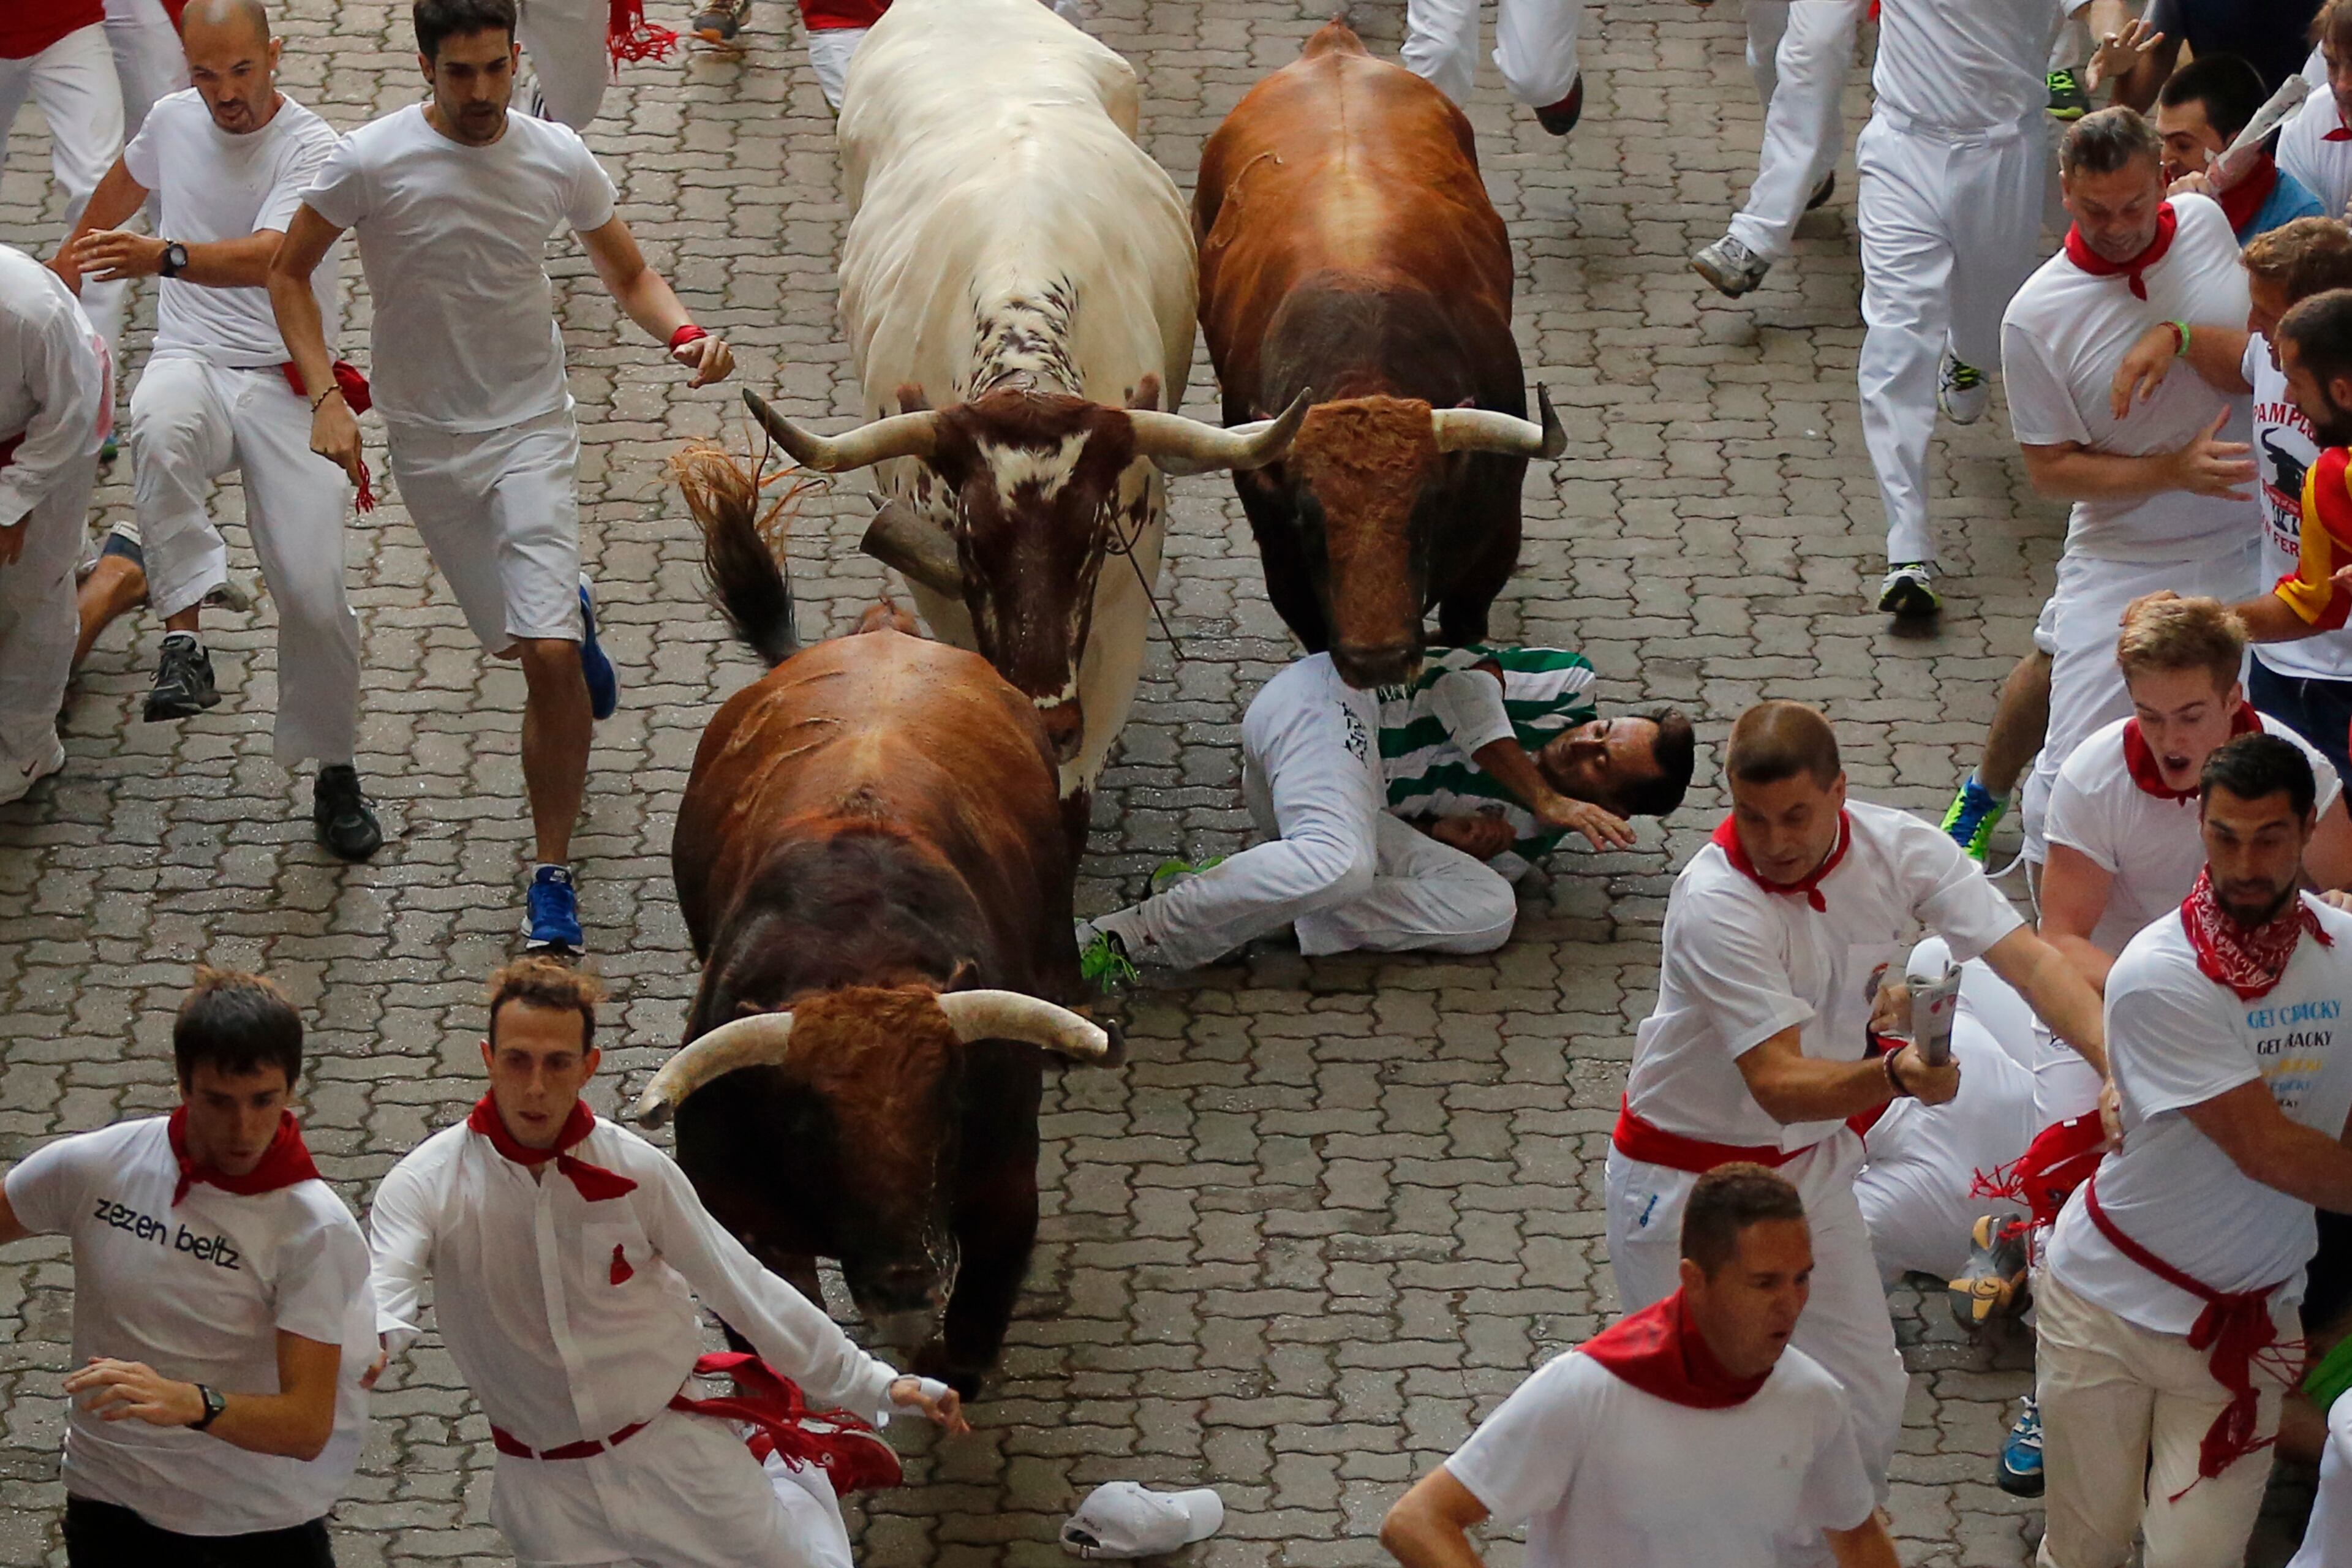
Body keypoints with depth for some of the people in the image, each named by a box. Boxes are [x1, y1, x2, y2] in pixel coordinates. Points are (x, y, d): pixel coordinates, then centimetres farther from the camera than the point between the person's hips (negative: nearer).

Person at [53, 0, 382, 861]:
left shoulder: (312, 148, -13)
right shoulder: (174, 120, 5)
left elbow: (267, 259, -31)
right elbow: (127, 179, 30)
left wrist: (163, 258, -47)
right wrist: (75, 252, 46)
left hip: (287, 380, -3)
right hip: (191, 361, 3)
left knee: (313, 591, -11)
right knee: (160, 435, -38)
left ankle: (334, 772, 11)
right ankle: (183, 638, -36)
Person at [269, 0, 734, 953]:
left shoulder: (558, 159, -7)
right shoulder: (372, 162, -13)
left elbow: (629, 274, 7)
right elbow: (289, 272, -1)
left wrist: (683, 332, -15)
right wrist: (324, 398, -13)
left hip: (533, 428, 0)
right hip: (426, 437, 0)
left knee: (551, 659, -15)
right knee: (533, 642, 9)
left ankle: (554, 875, -3)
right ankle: (571, 613, 49)